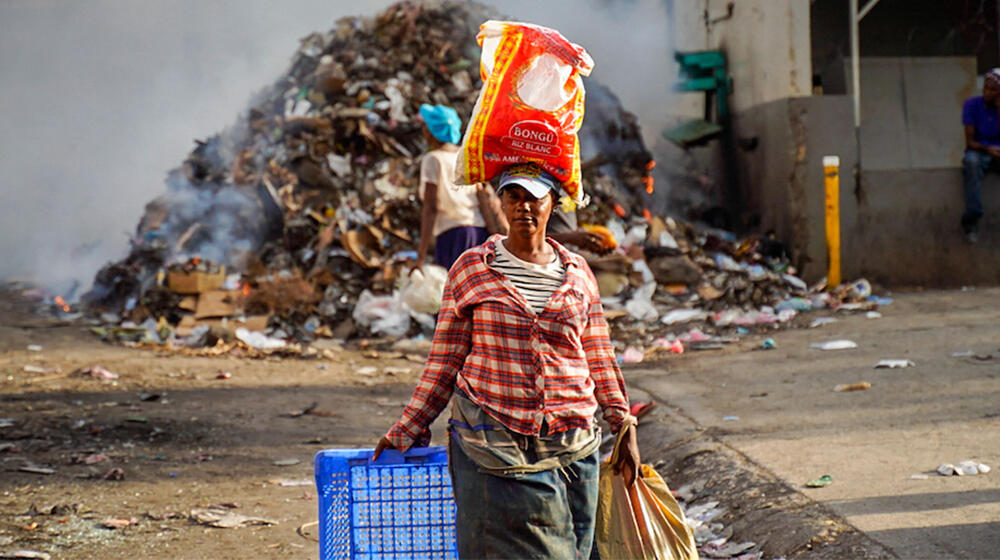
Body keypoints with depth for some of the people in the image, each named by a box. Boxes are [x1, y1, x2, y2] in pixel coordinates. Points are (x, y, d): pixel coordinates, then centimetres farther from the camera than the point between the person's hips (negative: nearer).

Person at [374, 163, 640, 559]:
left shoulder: (577, 273, 9)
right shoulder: (471, 269, 2)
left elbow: (598, 357, 14)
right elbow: (445, 359, 4)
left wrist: (624, 427, 10)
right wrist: (408, 429, 2)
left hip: (572, 446, 2)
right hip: (493, 442, -2)